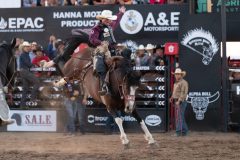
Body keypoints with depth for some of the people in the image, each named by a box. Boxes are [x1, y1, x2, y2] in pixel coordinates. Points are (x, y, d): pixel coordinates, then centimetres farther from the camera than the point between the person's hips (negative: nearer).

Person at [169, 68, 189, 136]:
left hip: (181, 102, -10)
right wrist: (172, 98, 8)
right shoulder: (176, 83, 18)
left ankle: (178, 132, -17)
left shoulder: (183, 82, -12)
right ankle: (184, 132, 16)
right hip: (176, 102, 10)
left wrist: (179, 101, -26)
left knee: (179, 117, -13)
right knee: (181, 118, 11)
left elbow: (184, 93, -20)